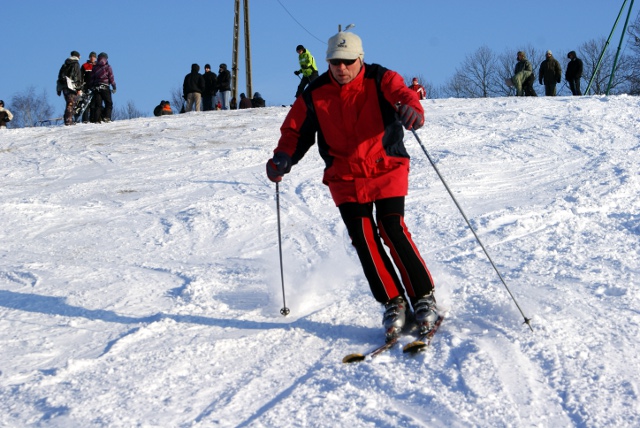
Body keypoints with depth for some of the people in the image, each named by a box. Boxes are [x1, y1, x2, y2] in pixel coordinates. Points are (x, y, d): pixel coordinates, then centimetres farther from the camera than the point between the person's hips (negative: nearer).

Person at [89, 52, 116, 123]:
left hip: (96, 88, 4)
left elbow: (92, 78, 9)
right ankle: (106, 117, -10)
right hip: (105, 87, -4)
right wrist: (114, 87, 2)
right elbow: (111, 78, -4)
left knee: (97, 104, 5)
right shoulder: (107, 67, -3)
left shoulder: (95, 67, 7)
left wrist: (91, 87, 16)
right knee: (109, 103, 5)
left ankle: (96, 119, -2)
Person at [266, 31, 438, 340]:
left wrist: (412, 111, -51)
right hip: (345, 178, 2)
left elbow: (402, 94, -27)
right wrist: (284, 157, -15)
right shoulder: (315, 94, -1)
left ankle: (424, 297, -1)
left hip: (387, 169, -2)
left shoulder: (380, 80, -9)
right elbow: (296, 131, 5)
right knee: (363, 237, -9)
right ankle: (392, 303, 3)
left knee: (392, 230, -14)